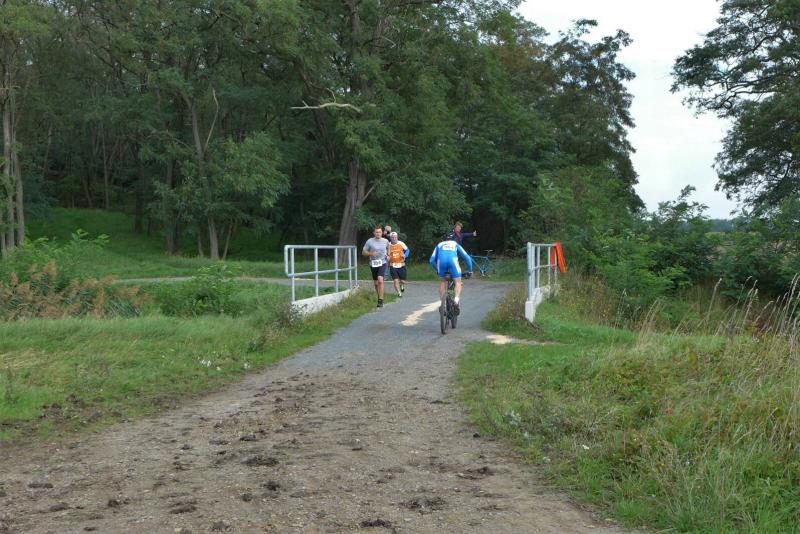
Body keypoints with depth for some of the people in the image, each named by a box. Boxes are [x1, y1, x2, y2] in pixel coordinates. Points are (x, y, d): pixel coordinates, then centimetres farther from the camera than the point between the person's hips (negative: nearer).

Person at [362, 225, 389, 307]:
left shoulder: (385, 241, 3)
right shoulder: (369, 241, -3)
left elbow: (389, 248, 26)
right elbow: (363, 252, 2)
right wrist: (371, 253, -15)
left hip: (382, 263, -2)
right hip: (373, 264, 2)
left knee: (380, 280, -22)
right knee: (376, 283, 12)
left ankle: (381, 300, -23)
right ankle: (379, 297, 35)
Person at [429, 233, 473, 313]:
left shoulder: (439, 245, 37)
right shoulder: (456, 245, 35)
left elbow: (432, 260, 31)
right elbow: (467, 257, 29)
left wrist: (437, 270, 43)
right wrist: (470, 270, 37)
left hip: (441, 261, 1)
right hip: (453, 260, -1)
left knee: (442, 282, 20)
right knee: (458, 282, 8)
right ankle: (457, 300, -15)